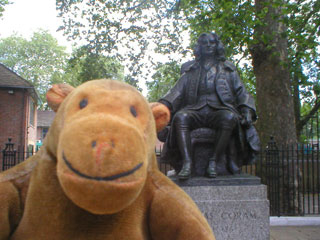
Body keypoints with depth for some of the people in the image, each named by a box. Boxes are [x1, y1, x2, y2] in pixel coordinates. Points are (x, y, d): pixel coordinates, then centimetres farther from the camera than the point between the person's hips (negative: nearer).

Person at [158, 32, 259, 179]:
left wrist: (247, 110, -5)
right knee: (180, 116, -33)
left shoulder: (228, 70, 22)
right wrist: (164, 105, -9)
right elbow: (177, 91, 11)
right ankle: (187, 162, -38)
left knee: (230, 117, -36)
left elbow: (241, 92, 14)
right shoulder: (190, 70, 23)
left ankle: (214, 161, -31)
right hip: (195, 111, 1)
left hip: (219, 111, 0)